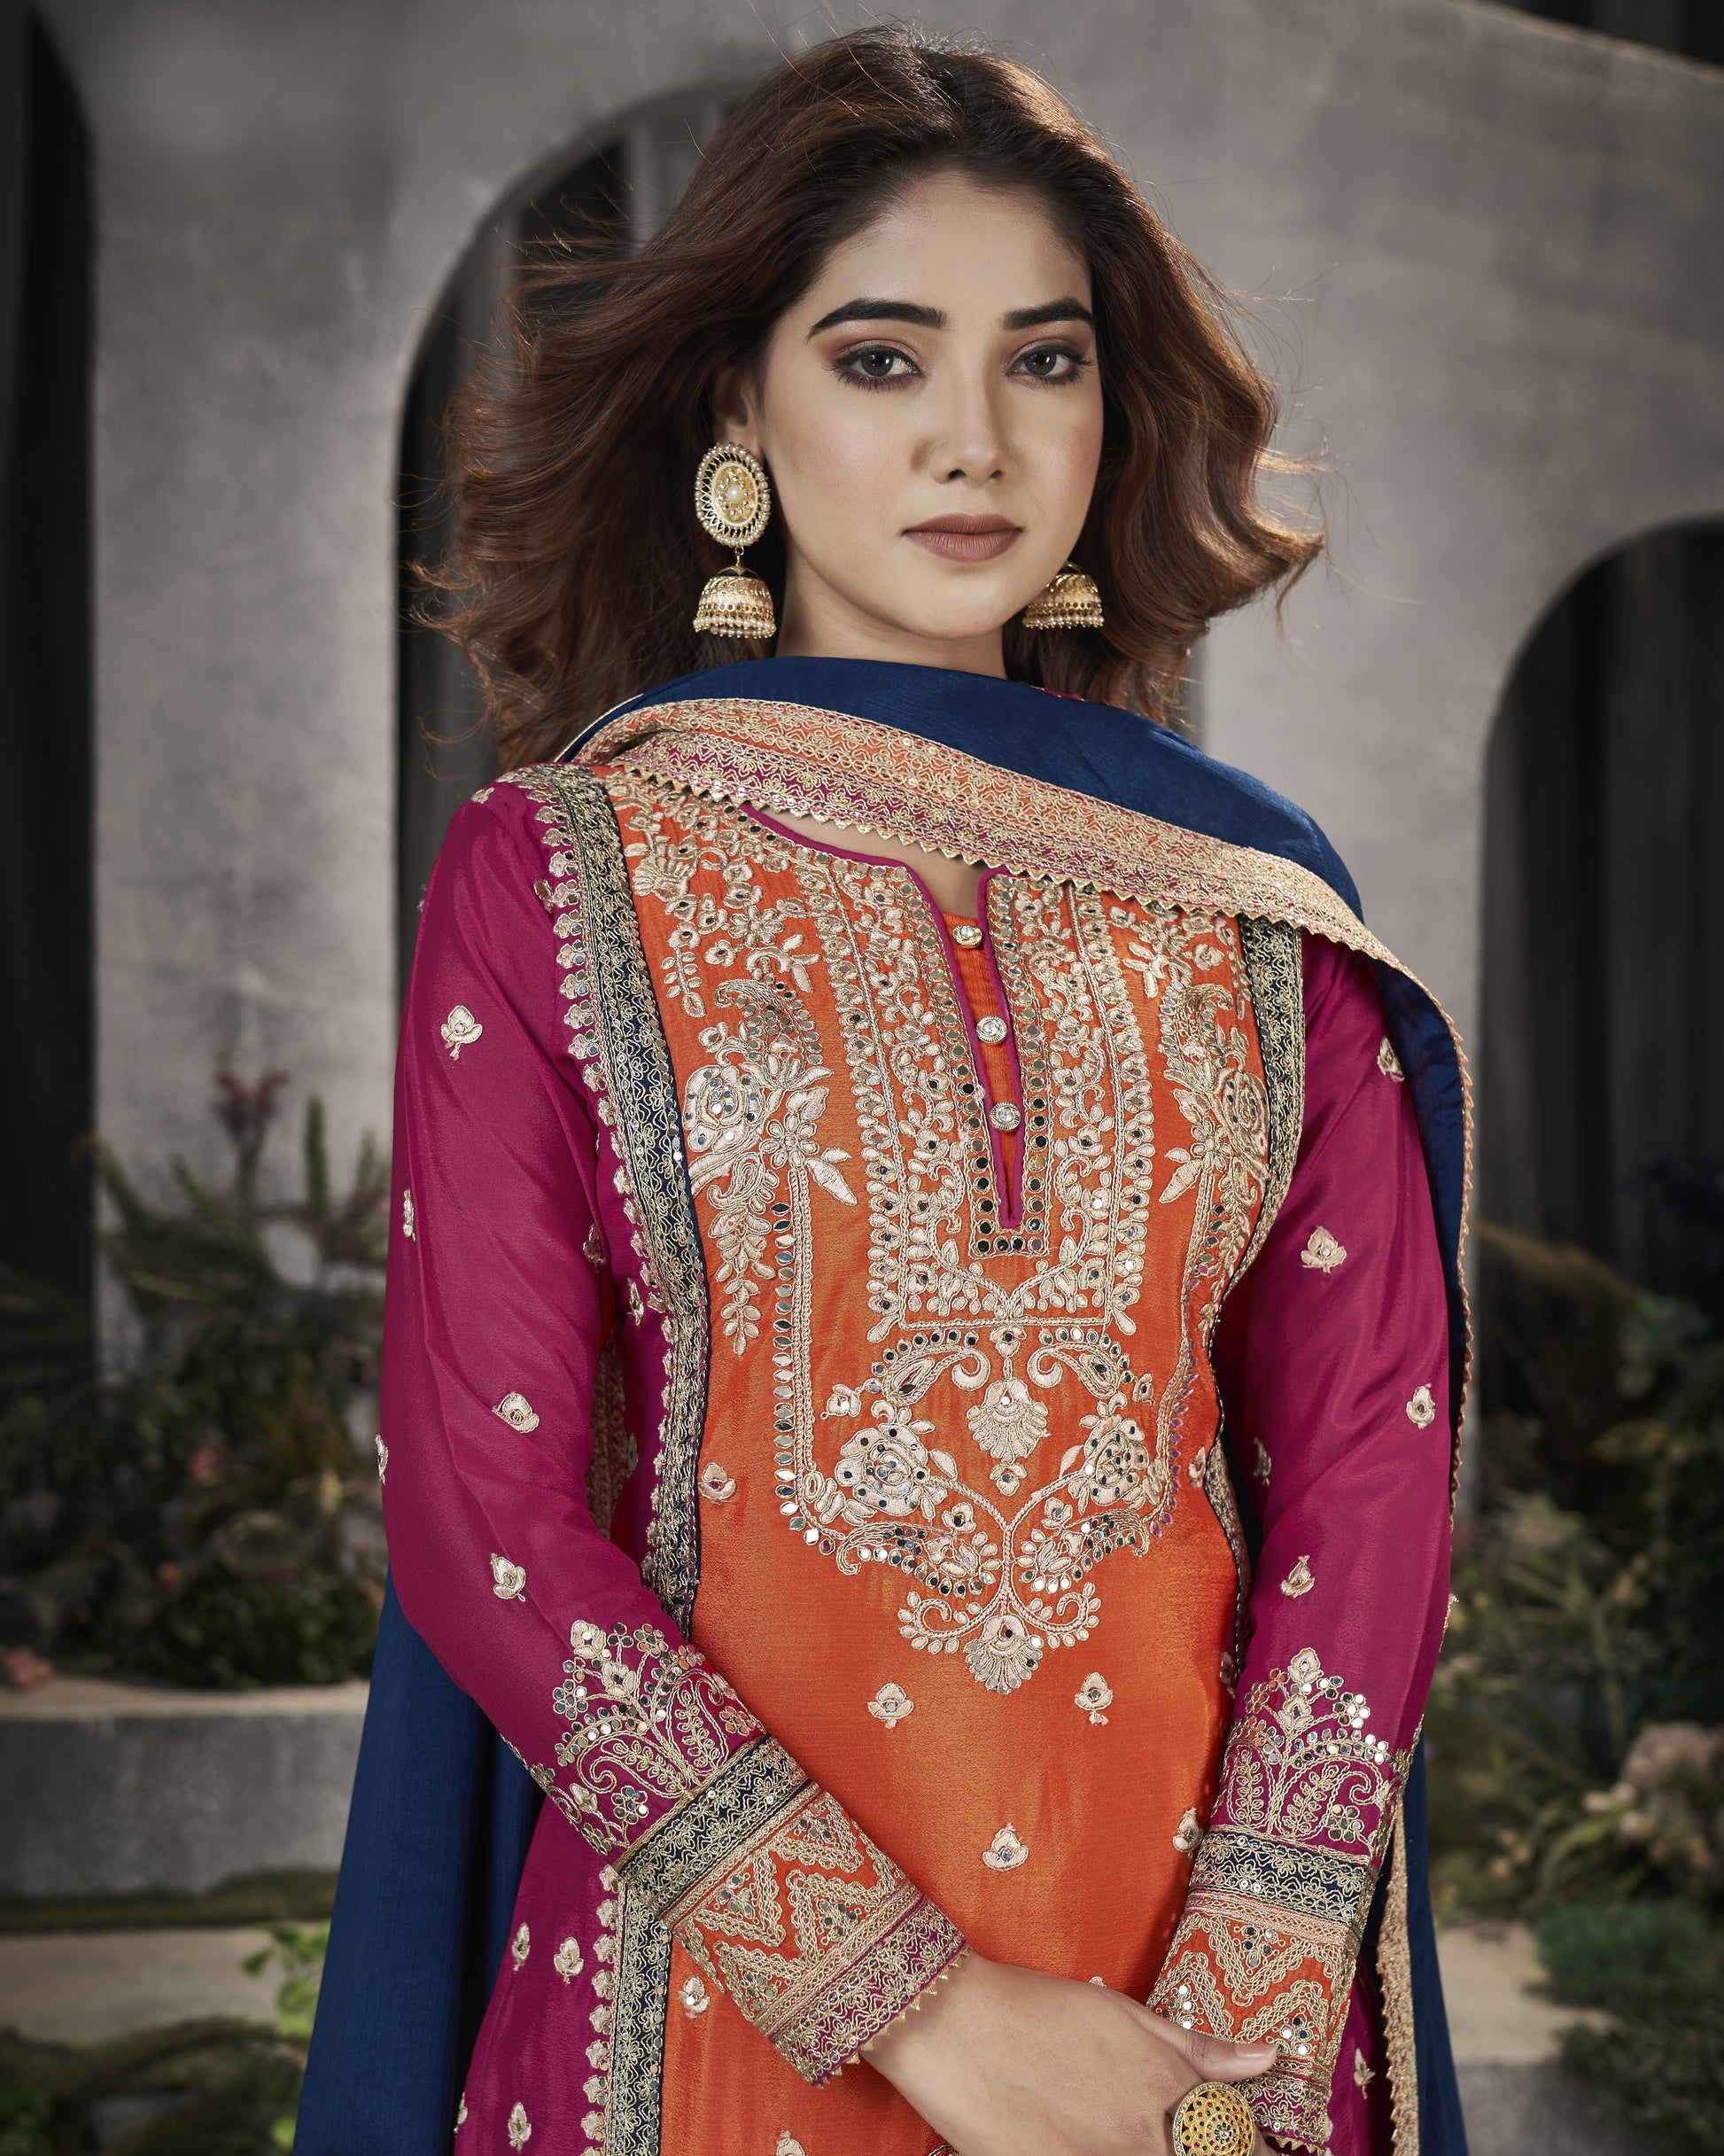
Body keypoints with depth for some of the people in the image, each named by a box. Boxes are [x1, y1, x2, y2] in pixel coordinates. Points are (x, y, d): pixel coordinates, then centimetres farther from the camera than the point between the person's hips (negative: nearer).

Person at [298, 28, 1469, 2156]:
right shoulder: (552, 872, -3)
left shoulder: (1253, 897, 4)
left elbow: (1368, 1445, 1)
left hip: (1201, 1957, 2)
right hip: (716, 1961, -2)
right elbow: (486, 1514, -8)